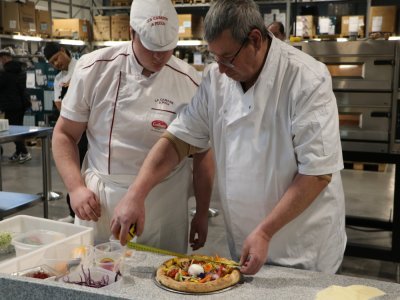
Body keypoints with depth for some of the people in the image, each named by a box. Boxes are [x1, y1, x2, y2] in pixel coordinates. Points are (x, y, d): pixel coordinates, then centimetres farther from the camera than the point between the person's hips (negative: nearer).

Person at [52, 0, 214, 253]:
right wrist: (76, 187, -9)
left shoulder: (191, 84, -6)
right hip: (99, 204, 1)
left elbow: (202, 154, 2)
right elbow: (65, 135, 3)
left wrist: (202, 215, 4)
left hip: (164, 211, 0)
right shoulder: (94, 69, -5)